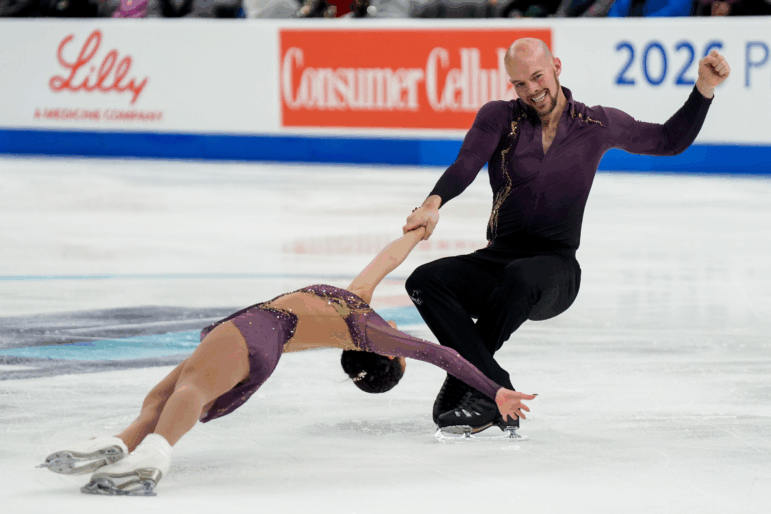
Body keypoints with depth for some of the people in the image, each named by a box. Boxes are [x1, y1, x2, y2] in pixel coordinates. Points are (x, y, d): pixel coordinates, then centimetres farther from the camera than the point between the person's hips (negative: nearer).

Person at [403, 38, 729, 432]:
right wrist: (434, 203, -35)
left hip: (557, 271, -2)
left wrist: (704, 90, 5)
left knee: (520, 277, -38)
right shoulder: (499, 118, 4)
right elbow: (466, 165, -14)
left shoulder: (597, 125, 6)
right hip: (496, 261, 2)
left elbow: (671, 140, 19)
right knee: (425, 281, -25)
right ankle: (496, 391, -28)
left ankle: (472, 385, -23)